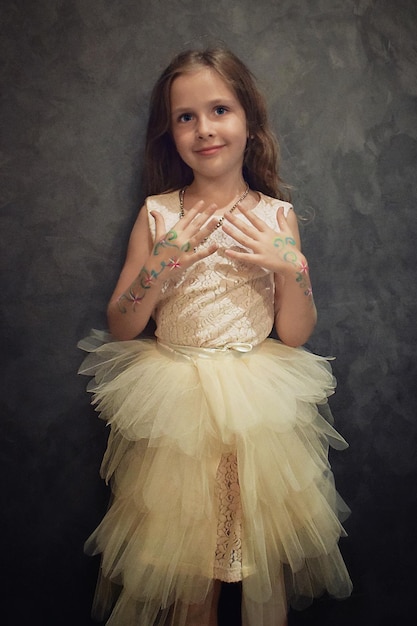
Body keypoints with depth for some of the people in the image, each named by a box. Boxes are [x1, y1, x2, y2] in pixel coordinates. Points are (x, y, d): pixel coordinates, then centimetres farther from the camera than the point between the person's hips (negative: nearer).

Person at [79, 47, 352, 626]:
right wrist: (159, 266, -16)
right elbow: (120, 329, -1)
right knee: (185, 558, 9)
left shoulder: (277, 215, -1)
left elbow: (295, 336, 0)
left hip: (258, 406, 0)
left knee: (259, 547, 8)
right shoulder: (157, 213, -1)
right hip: (174, 404, 1)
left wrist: (291, 266, -15)